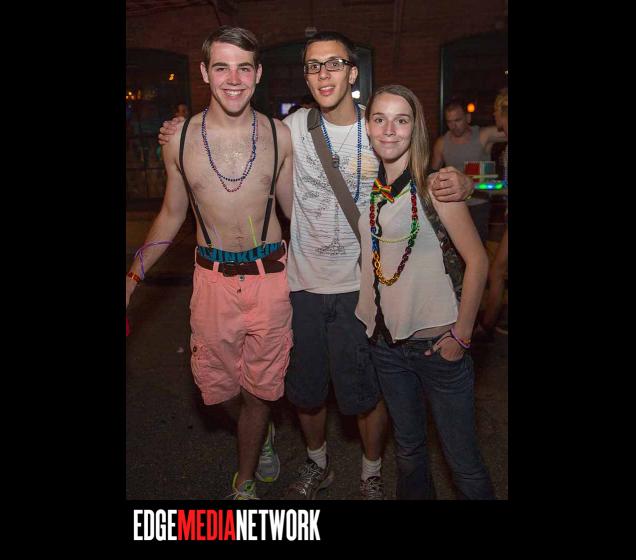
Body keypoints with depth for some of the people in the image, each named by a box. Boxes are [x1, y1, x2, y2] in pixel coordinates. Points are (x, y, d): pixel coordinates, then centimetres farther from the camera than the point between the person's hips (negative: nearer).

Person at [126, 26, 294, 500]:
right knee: (217, 386, 14)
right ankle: (262, 435, 49)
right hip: (213, 279, 1)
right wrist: (133, 276, 9)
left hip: (270, 276, -1)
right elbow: (172, 215, 9)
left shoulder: (279, 135, -4)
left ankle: (245, 481, 37)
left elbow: (293, 207, 7)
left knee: (259, 388, 11)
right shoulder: (180, 139, -3)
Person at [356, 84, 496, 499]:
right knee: (408, 449, 21)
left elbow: (477, 260, -12)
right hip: (386, 341, 5)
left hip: (436, 341, -5)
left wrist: (461, 335, -11)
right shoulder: (369, 187, 4)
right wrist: (372, 318, 8)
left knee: (463, 461, 6)